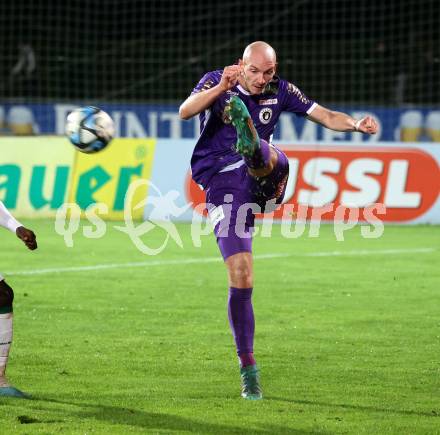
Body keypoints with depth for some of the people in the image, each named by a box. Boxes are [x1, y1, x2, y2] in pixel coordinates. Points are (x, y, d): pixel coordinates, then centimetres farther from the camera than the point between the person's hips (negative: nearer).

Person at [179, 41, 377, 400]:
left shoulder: (280, 91, 8)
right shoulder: (215, 83, -1)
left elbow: (325, 116, 7)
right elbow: (185, 111, -19)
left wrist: (356, 125, -14)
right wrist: (221, 88, -34)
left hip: (262, 179, 3)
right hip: (224, 184, -3)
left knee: (270, 158, -35)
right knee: (241, 279, -11)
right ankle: (248, 370, -2)